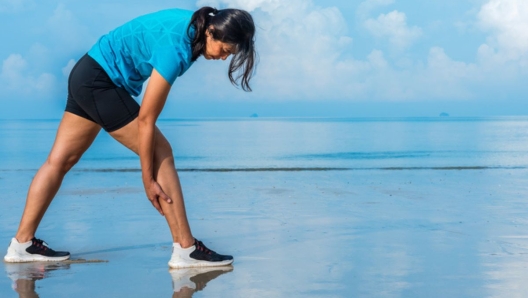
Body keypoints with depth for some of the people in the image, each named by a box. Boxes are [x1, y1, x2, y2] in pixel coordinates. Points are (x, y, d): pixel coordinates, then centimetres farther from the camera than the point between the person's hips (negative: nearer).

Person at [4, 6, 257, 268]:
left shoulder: (193, 23, -1)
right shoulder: (175, 49, -27)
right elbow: (146, 119, -24)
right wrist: (148, 179, -19)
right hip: (100, 83, -10)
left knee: (60, 159, 10)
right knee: (160, 153, -9)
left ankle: (22, 243, 15)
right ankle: (185, 250, -7)